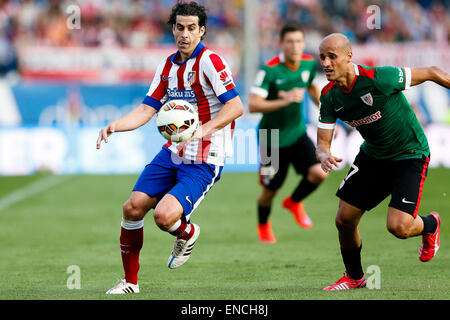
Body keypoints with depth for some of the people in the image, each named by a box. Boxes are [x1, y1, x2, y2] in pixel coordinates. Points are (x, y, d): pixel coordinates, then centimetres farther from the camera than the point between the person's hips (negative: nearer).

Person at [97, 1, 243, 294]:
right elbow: (147, 109, 11)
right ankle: (130, 281, 16)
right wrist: (114, 126, -6)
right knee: (133, 207, -1)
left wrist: (202, 130, -33)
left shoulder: (209, 61, -14)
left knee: (163, 216, -23)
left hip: (204, 162, -7)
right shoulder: (168, 65, 10)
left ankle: (188, 233, 16)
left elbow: (236, 106, -21)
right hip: (172, 153, 7)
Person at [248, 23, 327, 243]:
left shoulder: (309, 63, -5)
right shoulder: (270, 70, -23)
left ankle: (294, 202, 16)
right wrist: (285, 101, -37)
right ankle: (263, 225, 39)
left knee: (319, 173, -16)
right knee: (270, 190, 6)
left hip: (297, 133, 4)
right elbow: (252, 105, -29)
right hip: (272, 138, -4)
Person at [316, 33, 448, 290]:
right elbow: (323, 141, -5)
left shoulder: (378, 79, -29)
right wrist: (325, 156, -29)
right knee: (344, 220, 1)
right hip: (373, 156, 6)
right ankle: (354, 277, 28)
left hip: (410, 155, -6)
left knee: (399, 227, -17)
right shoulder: (329, 96, -9)